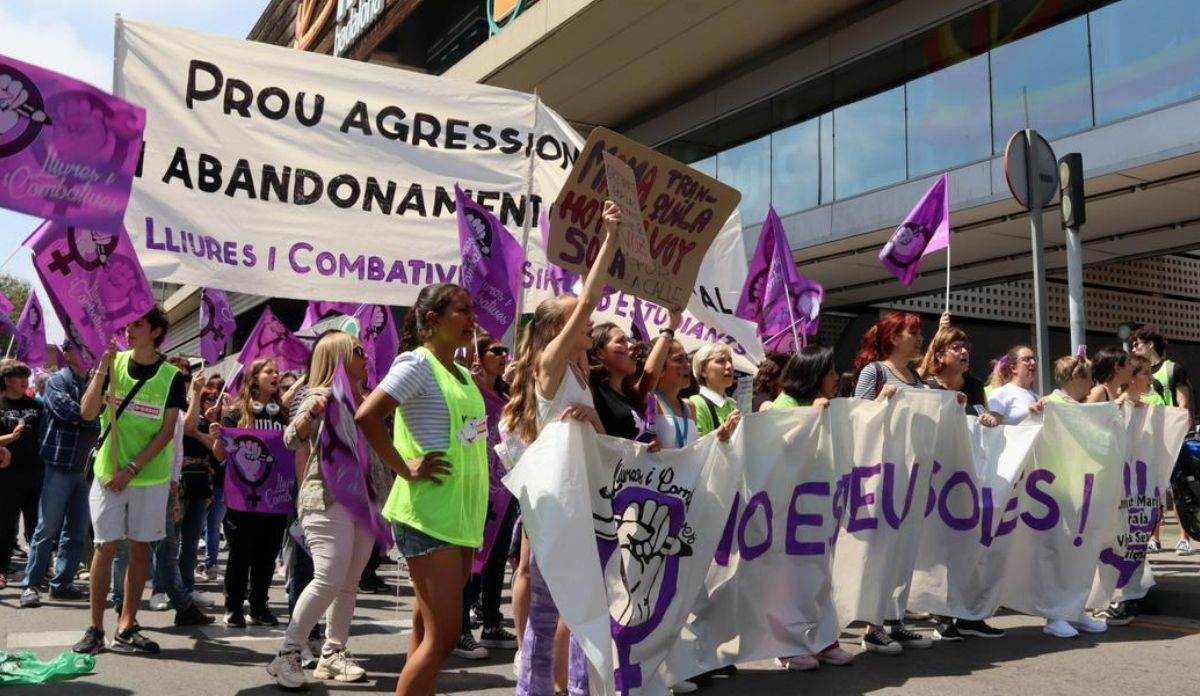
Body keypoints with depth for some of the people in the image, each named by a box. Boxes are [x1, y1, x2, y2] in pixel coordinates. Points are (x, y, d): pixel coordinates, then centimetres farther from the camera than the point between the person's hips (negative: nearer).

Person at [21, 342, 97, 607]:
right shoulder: (56, 381, -1)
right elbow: (69, 411, -17)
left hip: (86, 466, 6)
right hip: (60, 465, -5)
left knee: (77, 531, 7)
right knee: (47, 529, -3)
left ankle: (62, 583, 15)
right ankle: (31, 585, 5)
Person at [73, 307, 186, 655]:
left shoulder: (171, 376, -3)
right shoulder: (114, 363, 2)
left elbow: (167, 431, -6)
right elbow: (87, 412, -7)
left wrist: (132, 469, -13)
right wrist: (103, 367, -16)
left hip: (151, 477, 0)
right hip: (108, 472, 1)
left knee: (140, 548, 5)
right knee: (105, 547, 1)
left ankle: (126, 627, 14)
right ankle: (95, 628, 9)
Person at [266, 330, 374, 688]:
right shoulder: (319, 396, -4)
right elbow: (291, 438, -15)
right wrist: (310, 414, -32)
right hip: (327, 500, -7)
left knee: (349, 583, 8)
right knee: (329, 580, -14)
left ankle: (333, 654, 16)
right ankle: (287, 655, -5)